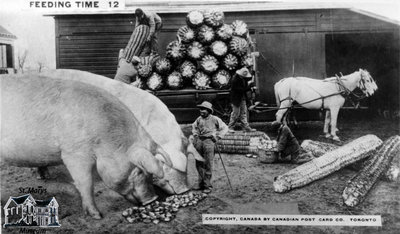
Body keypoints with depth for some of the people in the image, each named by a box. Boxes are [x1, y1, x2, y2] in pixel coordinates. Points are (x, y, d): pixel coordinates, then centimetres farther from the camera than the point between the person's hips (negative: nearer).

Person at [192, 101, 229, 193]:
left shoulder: (214, 119, 0)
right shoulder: (199, 119, 14)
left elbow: (224, 128, 4)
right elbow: (194, 126, 34)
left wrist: (217, 137, -4)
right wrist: (195, 134, 19)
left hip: (209, 141, -5)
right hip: (199, 141, 5)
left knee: (208, 164, -7)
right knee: (199, 163, 5)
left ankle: (207, 186, -2)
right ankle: (201, 183, 16)